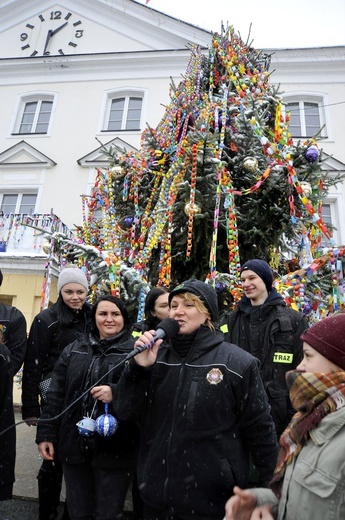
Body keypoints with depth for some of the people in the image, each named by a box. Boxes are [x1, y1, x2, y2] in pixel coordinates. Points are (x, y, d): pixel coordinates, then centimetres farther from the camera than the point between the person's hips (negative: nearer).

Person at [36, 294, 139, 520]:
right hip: (75, 446, 4)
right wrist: (46, 434, 6)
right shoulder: (74, 349, 7)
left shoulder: (136, 350, -7)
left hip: (115, 450, -4)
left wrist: (116, 393, -26)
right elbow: (56, 395, 9)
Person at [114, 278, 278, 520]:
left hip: (212, 498, -3)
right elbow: (125, 412, -3)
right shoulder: (157, 356, -2)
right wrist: (140, 367, -18)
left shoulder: (237, 363, -13)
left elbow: (260, 432, -6)